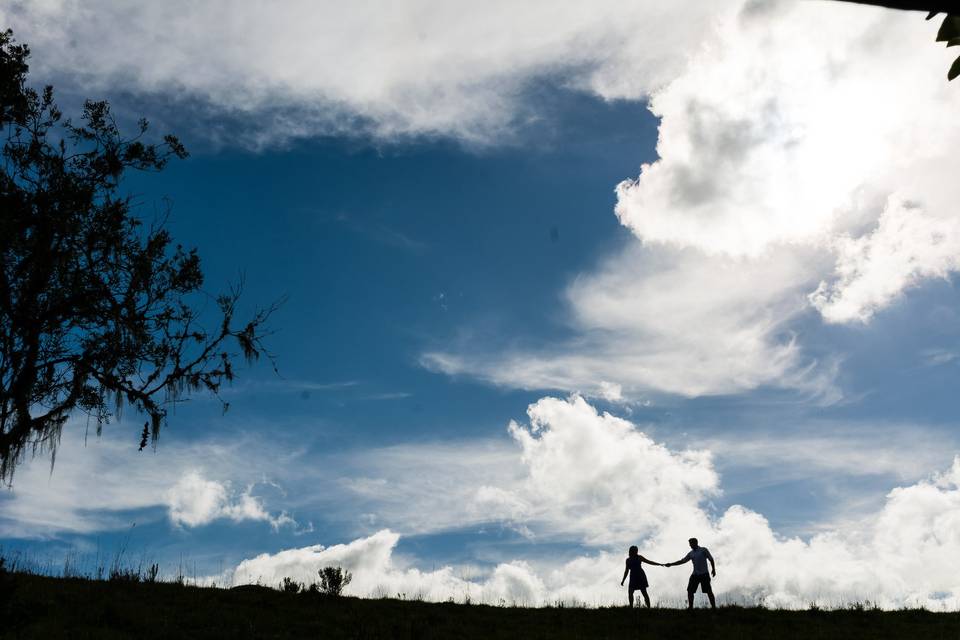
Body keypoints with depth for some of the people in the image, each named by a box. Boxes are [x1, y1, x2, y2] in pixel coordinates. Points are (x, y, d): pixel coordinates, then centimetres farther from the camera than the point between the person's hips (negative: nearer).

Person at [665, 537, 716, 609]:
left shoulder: (704, 550, -2)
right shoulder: (691, 553, 11)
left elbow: (711, 559, 0)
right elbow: (682, 561, 13)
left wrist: (713, 569, -11)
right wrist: (671, 564, 9)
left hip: (704, 574, -5)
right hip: (695, 575, 5)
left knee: (709, 591, -7)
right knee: (690, 590, -1)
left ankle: (713, 607, -3)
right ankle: (690, 607, 5)